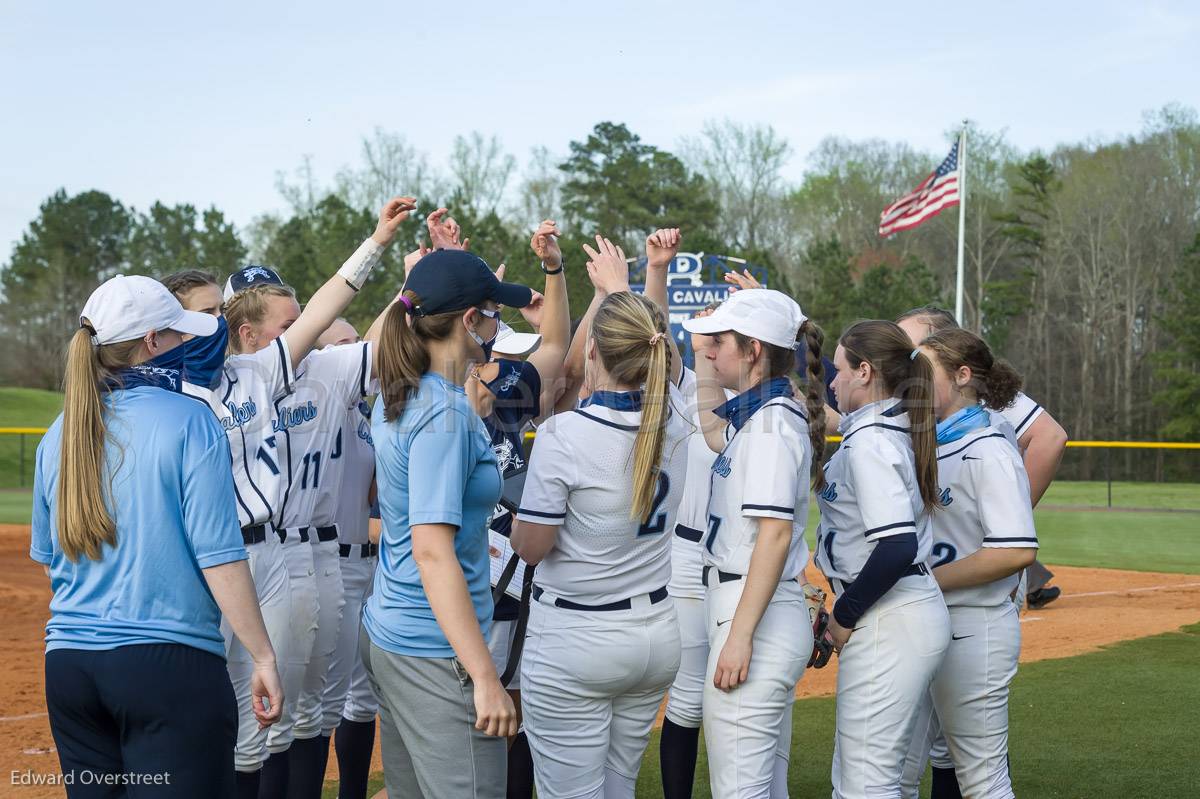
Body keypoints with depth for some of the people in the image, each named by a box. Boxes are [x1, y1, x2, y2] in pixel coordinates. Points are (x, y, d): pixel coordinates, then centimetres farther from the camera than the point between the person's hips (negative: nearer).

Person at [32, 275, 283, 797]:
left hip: (68, 665, 6)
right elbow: (218, 556, -14)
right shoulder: (188, 422, -8)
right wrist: (263, 657, -10)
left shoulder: (61, 434, 8)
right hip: (170, 660, -6)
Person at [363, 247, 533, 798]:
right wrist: (485, 677, -24)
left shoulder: (396, 396, 6)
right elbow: (432, 550, -24)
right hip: (435, 650, -10)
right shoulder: (443, 415, -19)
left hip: (387, 630, 10)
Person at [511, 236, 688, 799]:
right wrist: (620, 289, 36)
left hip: (574, 643, -6)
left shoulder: (563, 434, -19)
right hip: (655, 634, 6)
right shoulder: (672, 419, -3)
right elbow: (648, 353, 21)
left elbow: (530, 547, -11)